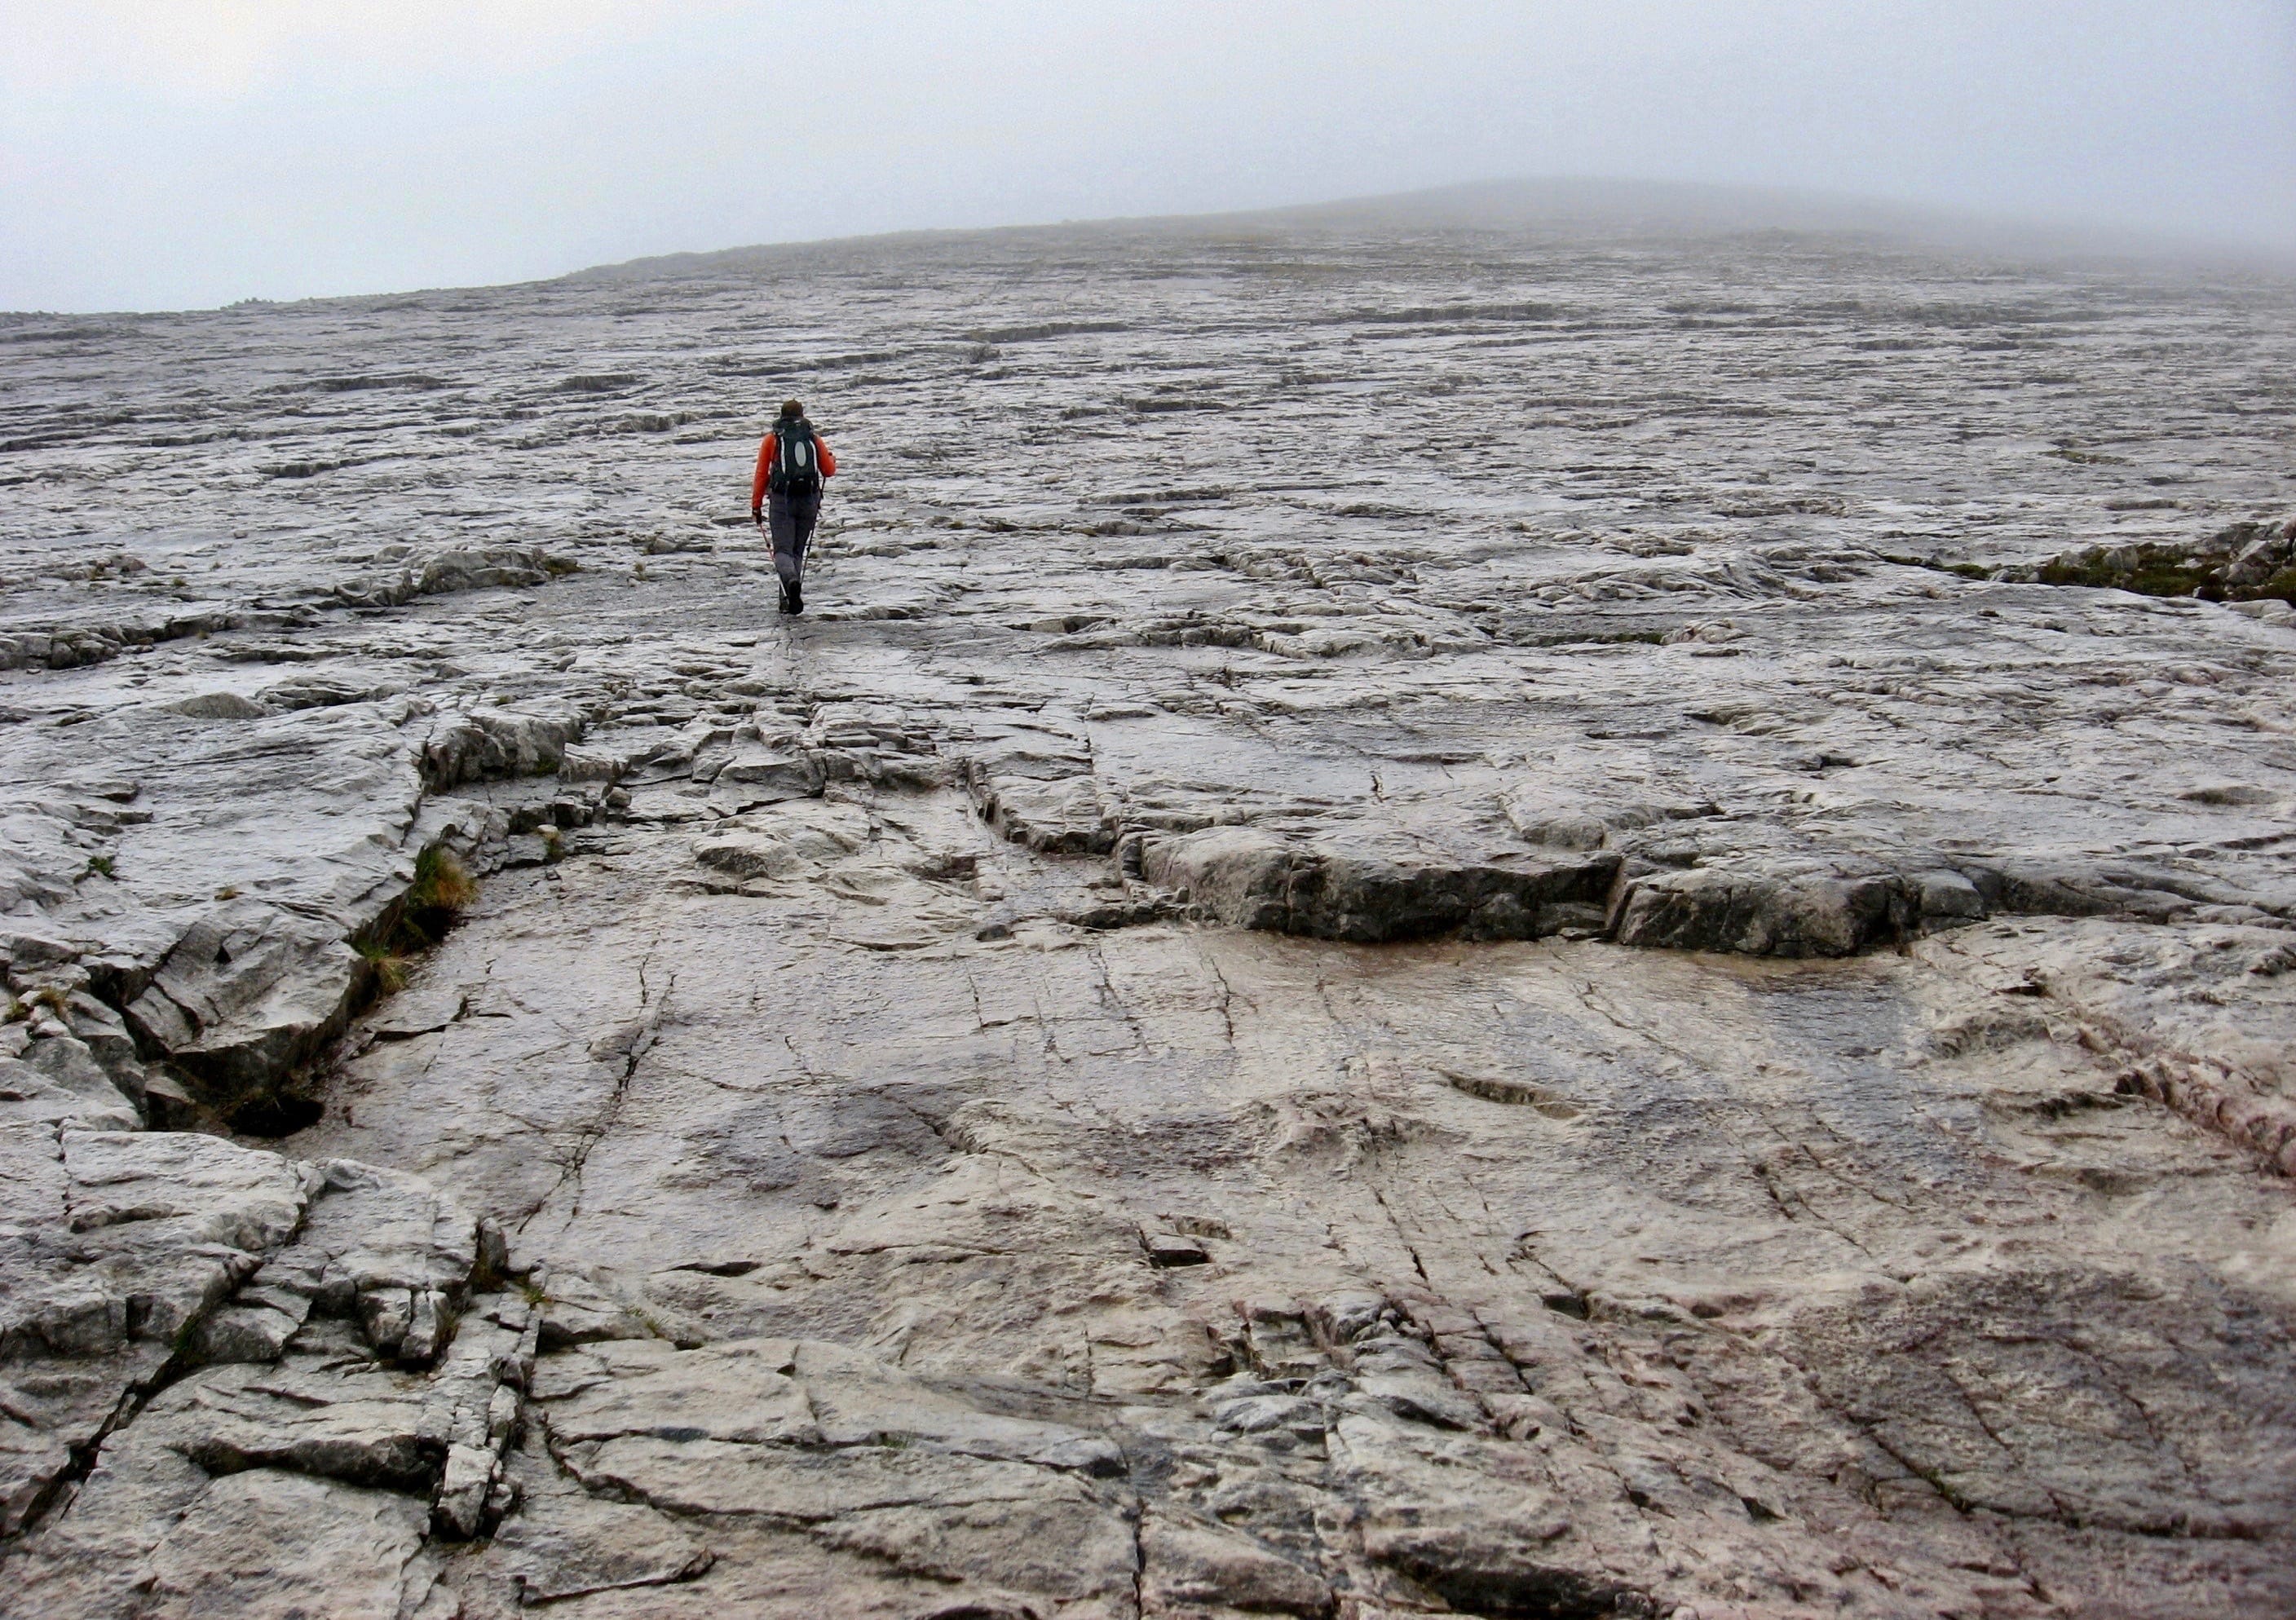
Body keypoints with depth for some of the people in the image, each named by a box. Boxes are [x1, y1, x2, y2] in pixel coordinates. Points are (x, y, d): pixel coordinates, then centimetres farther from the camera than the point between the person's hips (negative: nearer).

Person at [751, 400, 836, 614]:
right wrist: (832, 459, 35)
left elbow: (761, 475, 2)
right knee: (797, 551, 13)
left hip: (782, 500, -2)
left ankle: (791, 580, -35)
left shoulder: (771, 439, 5)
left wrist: (756, 506, 7)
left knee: (783, 550, -4)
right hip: (809, 500, 2)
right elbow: (829, 471, 11)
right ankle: (789, 598, 7)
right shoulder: (814, 439, 8)